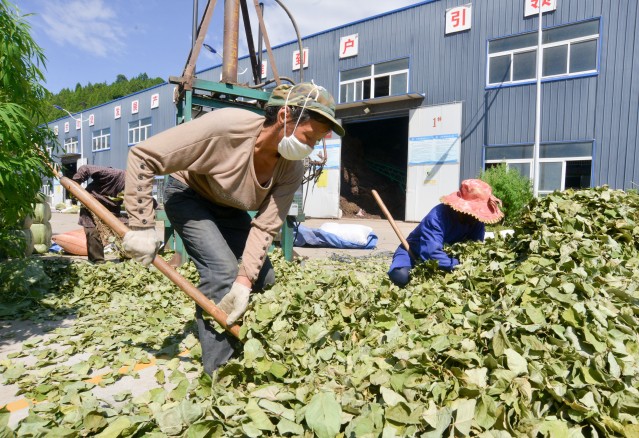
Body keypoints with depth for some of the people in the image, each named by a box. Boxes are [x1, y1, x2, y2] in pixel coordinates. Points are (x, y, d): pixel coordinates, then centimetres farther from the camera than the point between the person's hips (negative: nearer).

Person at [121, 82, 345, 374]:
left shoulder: (291, 170, -21)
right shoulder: (226, 127, -37)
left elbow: (265, 227, -22)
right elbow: (142, 156, -32)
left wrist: (244, 281, -32)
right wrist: (140, 227, -33)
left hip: (228, 209, 5)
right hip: (188, 196, -5)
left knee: (264, 279, -1)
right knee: (222, 271, -22)